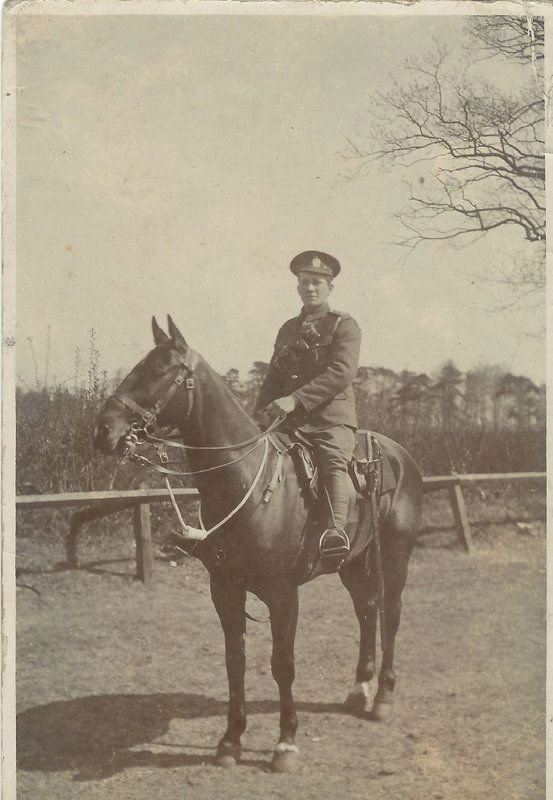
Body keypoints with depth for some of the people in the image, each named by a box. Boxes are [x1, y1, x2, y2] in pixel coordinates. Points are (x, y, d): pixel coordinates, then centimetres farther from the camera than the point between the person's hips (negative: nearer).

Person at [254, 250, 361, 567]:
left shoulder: (344, 325, 3)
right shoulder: (288, 329, 23)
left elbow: (342, 372, -13)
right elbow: (274, 377, 26)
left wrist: (296, 399, -21)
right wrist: (260, 412, 6)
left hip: (332, 418, -6)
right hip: (289, 420, 6)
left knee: (334, 462, -30)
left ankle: (336, 530, -44)